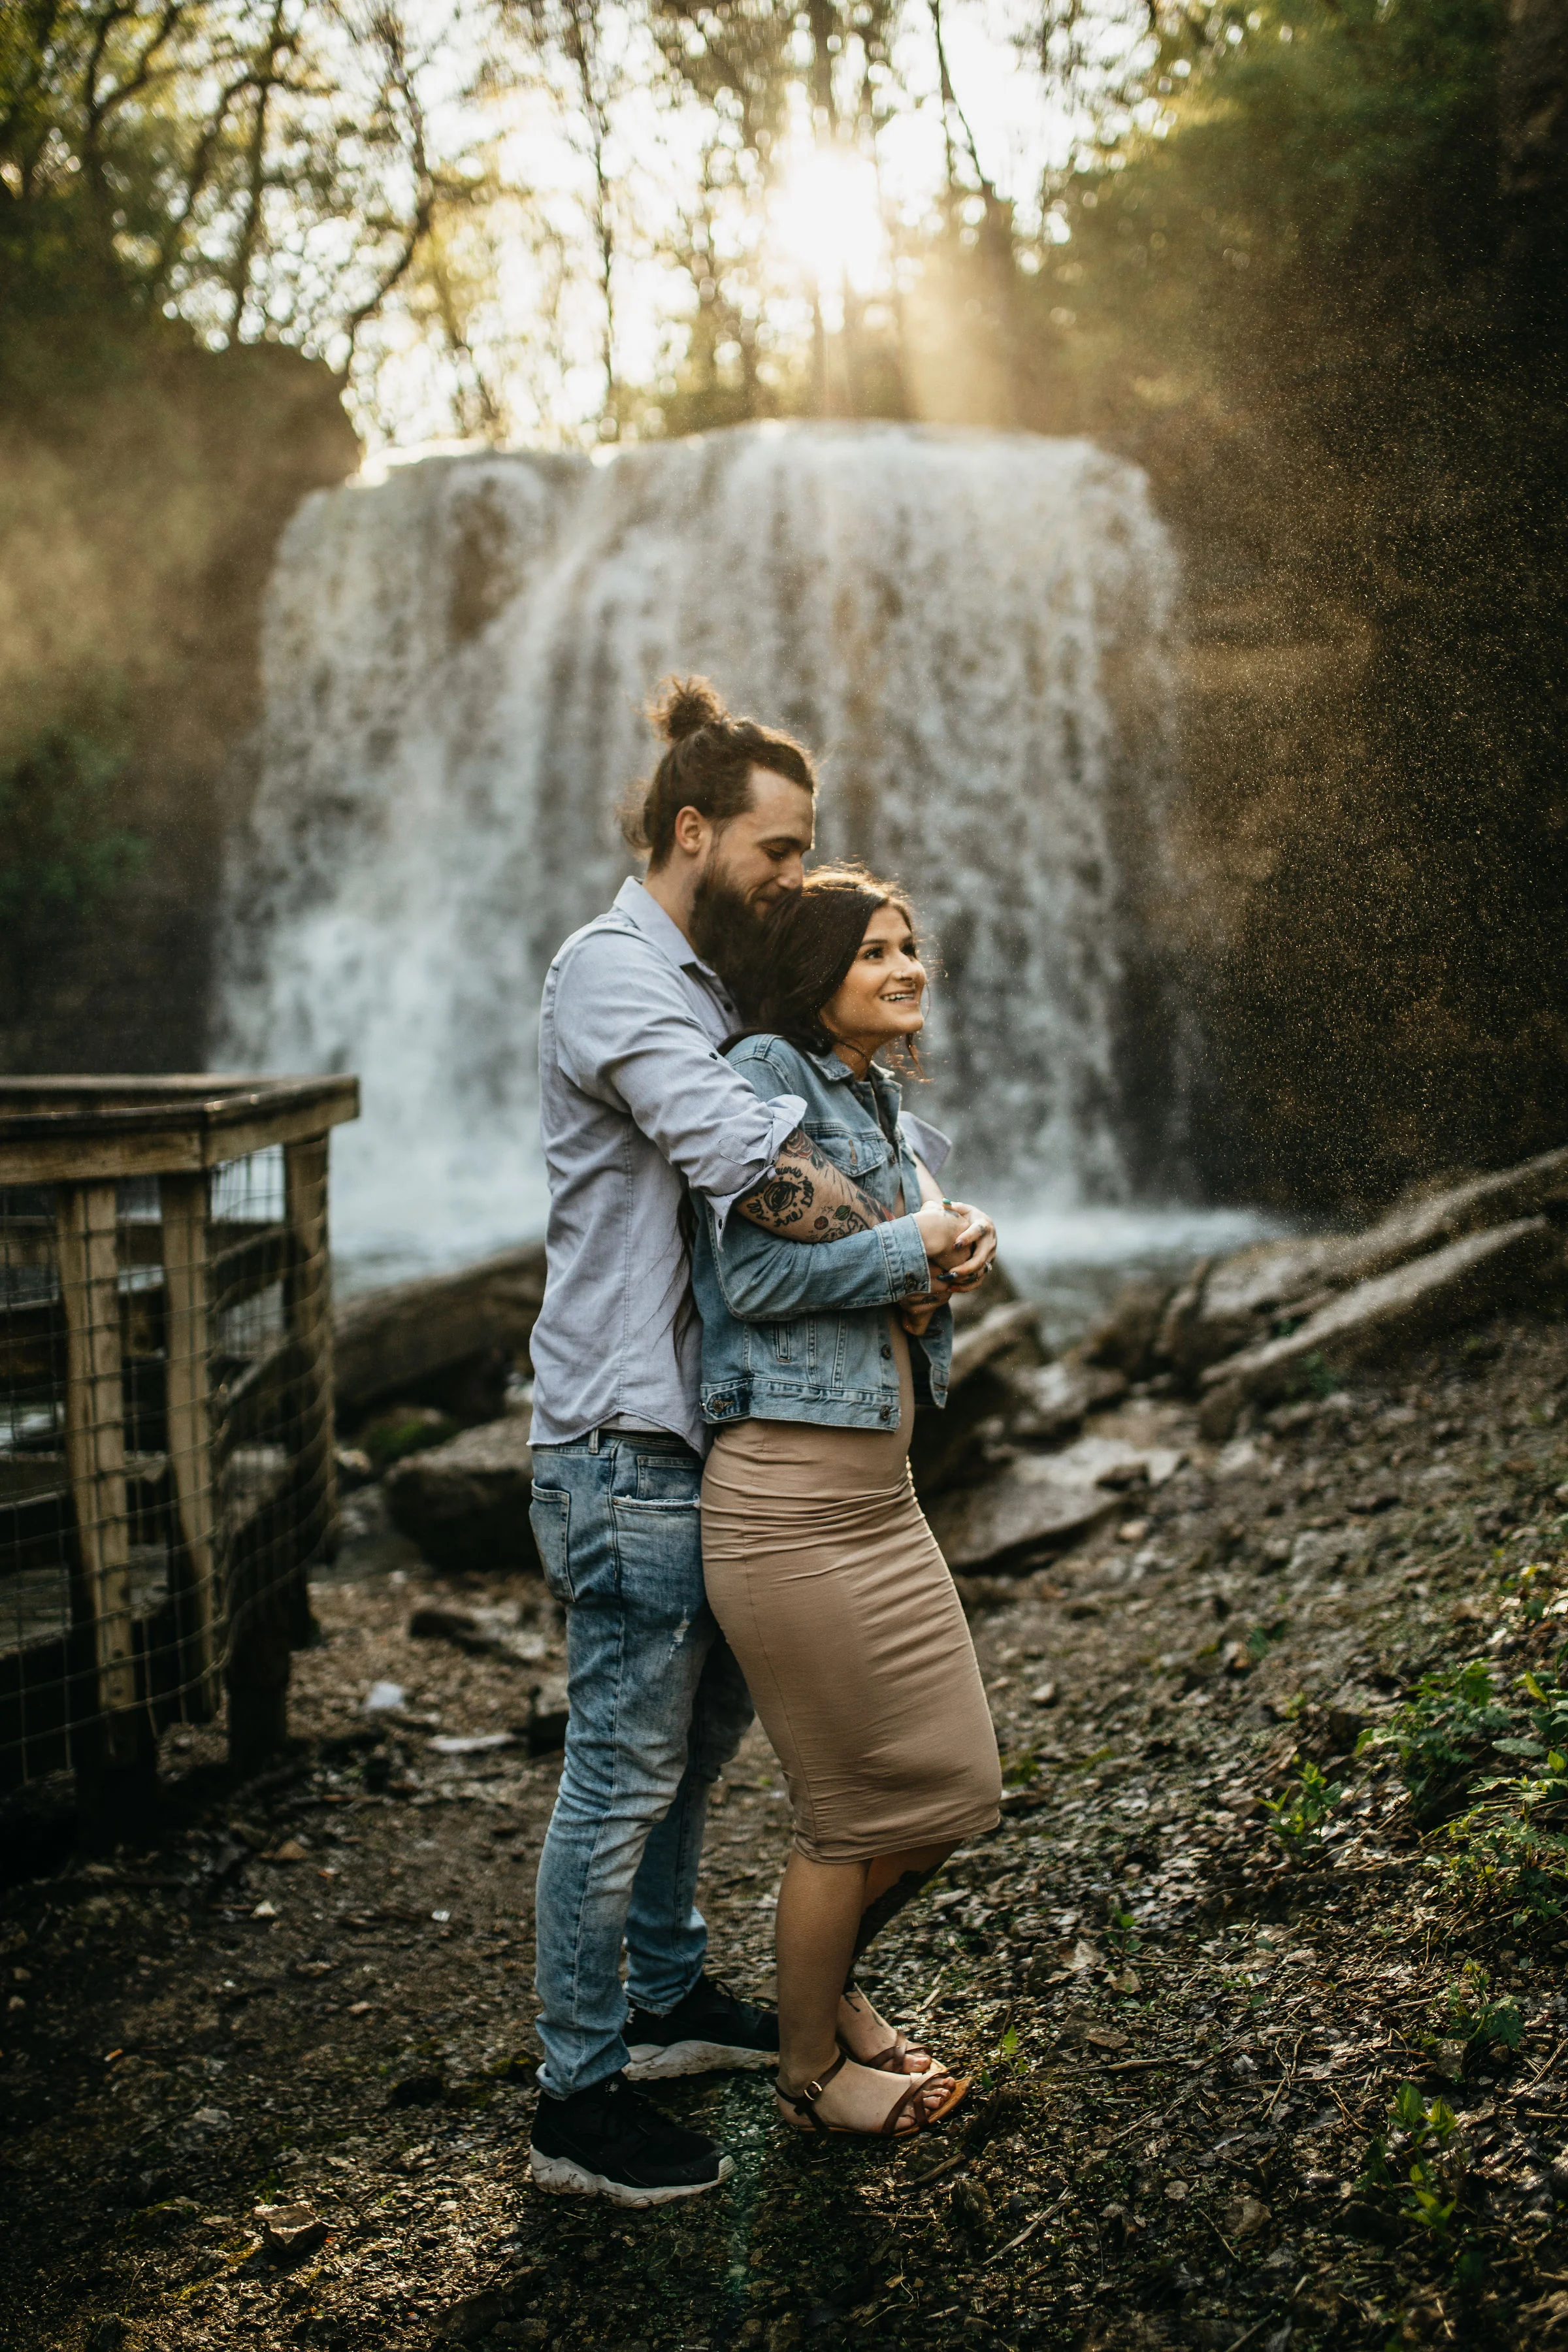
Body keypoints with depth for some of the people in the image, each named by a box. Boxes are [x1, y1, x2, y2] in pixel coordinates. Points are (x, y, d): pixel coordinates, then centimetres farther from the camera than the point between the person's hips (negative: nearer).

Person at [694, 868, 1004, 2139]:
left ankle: (832, 1979, 39)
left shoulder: (881, 1106, 16)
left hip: (881, 1490, 9)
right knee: (857, 1813, 3)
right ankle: (810, 2068, 27)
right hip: (788, 1497, -9)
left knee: (956, 1789, 13)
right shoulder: (769, 1071, -10)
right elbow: (755, 1274, -17)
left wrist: (925, 1297, 7)